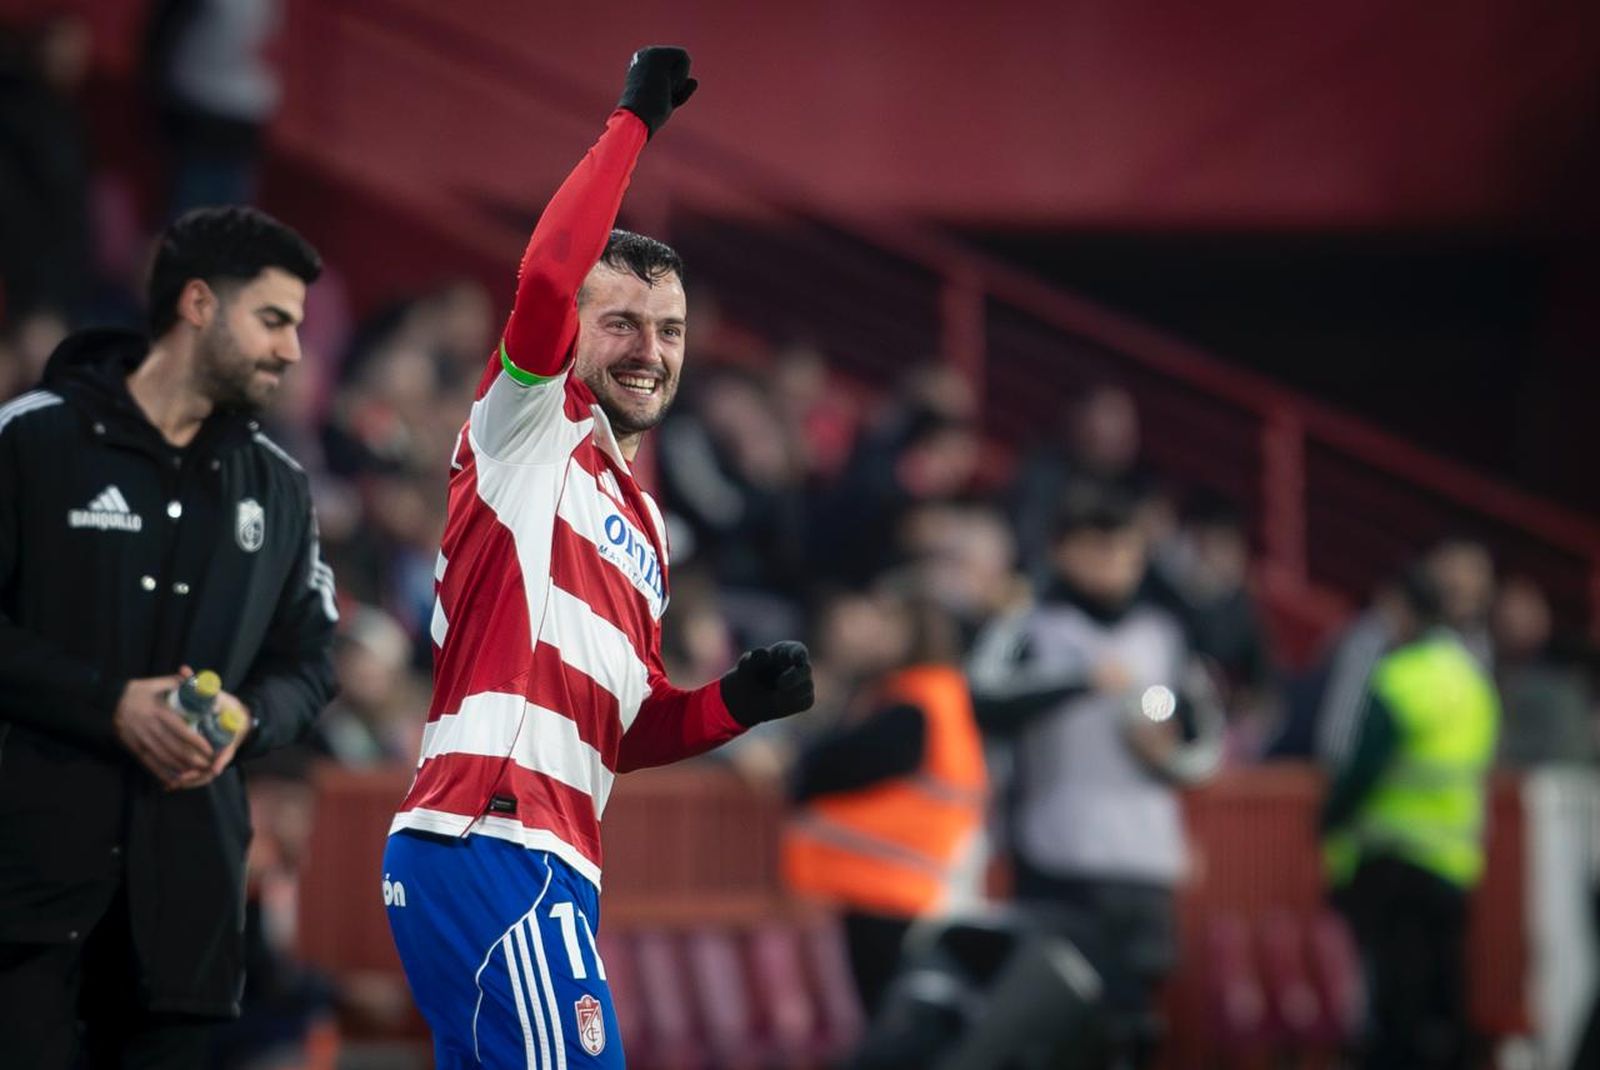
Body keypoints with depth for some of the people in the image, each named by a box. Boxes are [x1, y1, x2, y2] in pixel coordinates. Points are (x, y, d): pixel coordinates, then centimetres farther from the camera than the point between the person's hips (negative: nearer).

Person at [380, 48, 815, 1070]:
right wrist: (635, 119, -11)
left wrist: (734, 703, 11)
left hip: (551, 861, 9)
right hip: (494, 842, -9)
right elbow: (546, 282, -17)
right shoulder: (532, 430, 3)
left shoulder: (643, 524, 27)